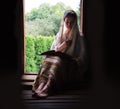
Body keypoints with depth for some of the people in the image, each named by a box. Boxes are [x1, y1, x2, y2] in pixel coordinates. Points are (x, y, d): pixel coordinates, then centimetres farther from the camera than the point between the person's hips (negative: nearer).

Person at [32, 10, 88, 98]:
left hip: (71, 64, -3)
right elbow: (52, 51, 14)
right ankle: (42, 84, -56)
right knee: (48, 59, -33)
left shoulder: (79, 37, 10)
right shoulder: (59, 35, 20)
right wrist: (63, 45, -3)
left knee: (58, 61, -37)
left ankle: (47, 87, -62)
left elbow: (82, 56, 4)